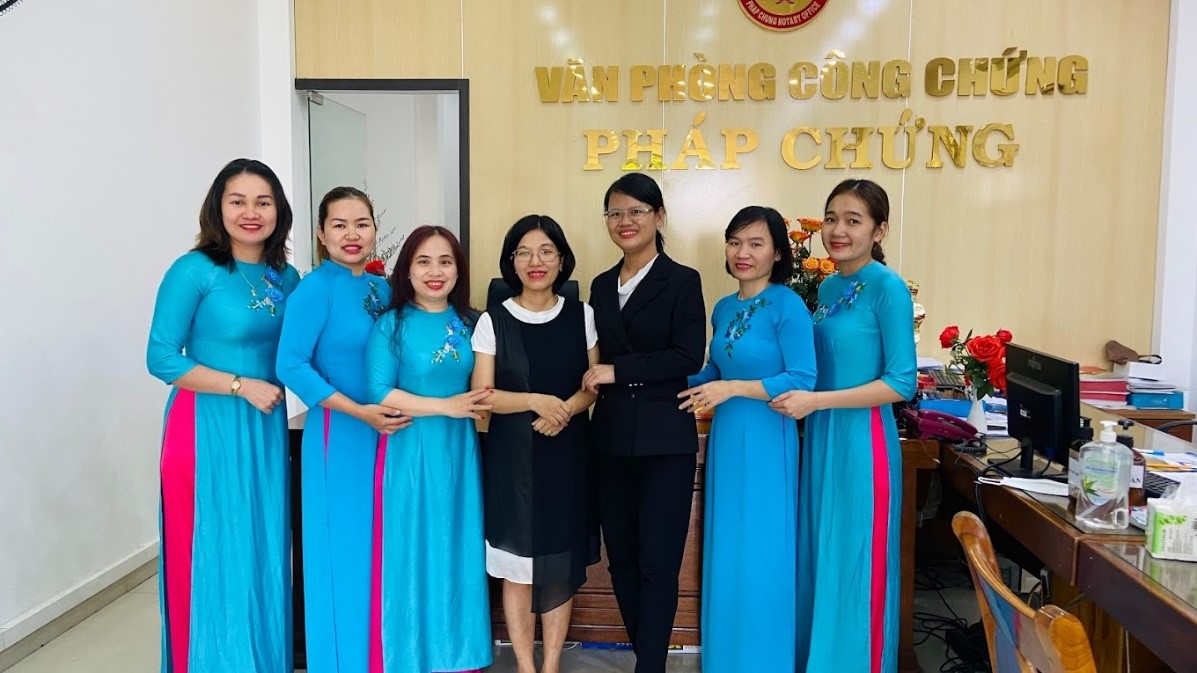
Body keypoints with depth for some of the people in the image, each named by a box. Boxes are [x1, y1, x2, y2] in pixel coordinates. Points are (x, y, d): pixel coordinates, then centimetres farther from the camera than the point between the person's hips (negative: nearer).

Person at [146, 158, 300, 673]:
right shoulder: (194, 271, -10)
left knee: (265, 554, 13)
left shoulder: (286, 277, 7)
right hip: (207, 430, -5)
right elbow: (161, 359, -12)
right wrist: (242, 386, -15)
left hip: (266, 429, 6)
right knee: (216, 557, 1)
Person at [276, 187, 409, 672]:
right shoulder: (316, 288, -12)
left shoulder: (383, 289, 7)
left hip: (388, 433, 6)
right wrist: (360, 412, -20)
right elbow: (291, 366, -19)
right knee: (344, 550, 4)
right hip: (341, 434, -6)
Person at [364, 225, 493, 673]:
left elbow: (484, 388, 14)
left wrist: (478, 405, -8)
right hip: (409, 453, -4)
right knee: (411, 555, 2)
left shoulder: (471, 324, 7)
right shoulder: (391, 325, -6)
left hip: (459, 452, 4)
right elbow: (379, 394, -13)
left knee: (458, 552, 11)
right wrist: (446, 406, -15)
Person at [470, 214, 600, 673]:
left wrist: (566, 409, -15)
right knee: (517, 566, 3)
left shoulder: (581, 316, 4)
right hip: (512, 458, -1)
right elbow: (482, 395, -5)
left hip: (566, 455, 2)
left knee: (562, 564, 7)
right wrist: (534, 401, -20)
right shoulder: (493, 321, -2)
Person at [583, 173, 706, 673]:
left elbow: (688, 357, -13)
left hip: (665, 440, -5)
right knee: (621, 557, 11)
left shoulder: (682, 281, -3)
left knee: (658, 562, -2)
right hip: (612, 439, 6)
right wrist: (593, 379, 0)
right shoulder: (601, 285, 13)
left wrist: (618, 371, -15)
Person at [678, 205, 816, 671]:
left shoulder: (788, 306, -13)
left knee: (761, 556, 3)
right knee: (726, 553, 15)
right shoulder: (723, 309, 9)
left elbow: (802, 381, -18)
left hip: (766, 441, -7)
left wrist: (731, 389, -21)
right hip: (726, 438, 7)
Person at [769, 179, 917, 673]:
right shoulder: (828, 287, 9)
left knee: (856, 560, 5)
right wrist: (807, 401, 2)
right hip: (821, 437, 7)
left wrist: (816, 400, -19)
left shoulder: (888, 288, -13)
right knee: (819, 554, 14)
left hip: (862, 439, -7)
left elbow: (901, 382, -17)